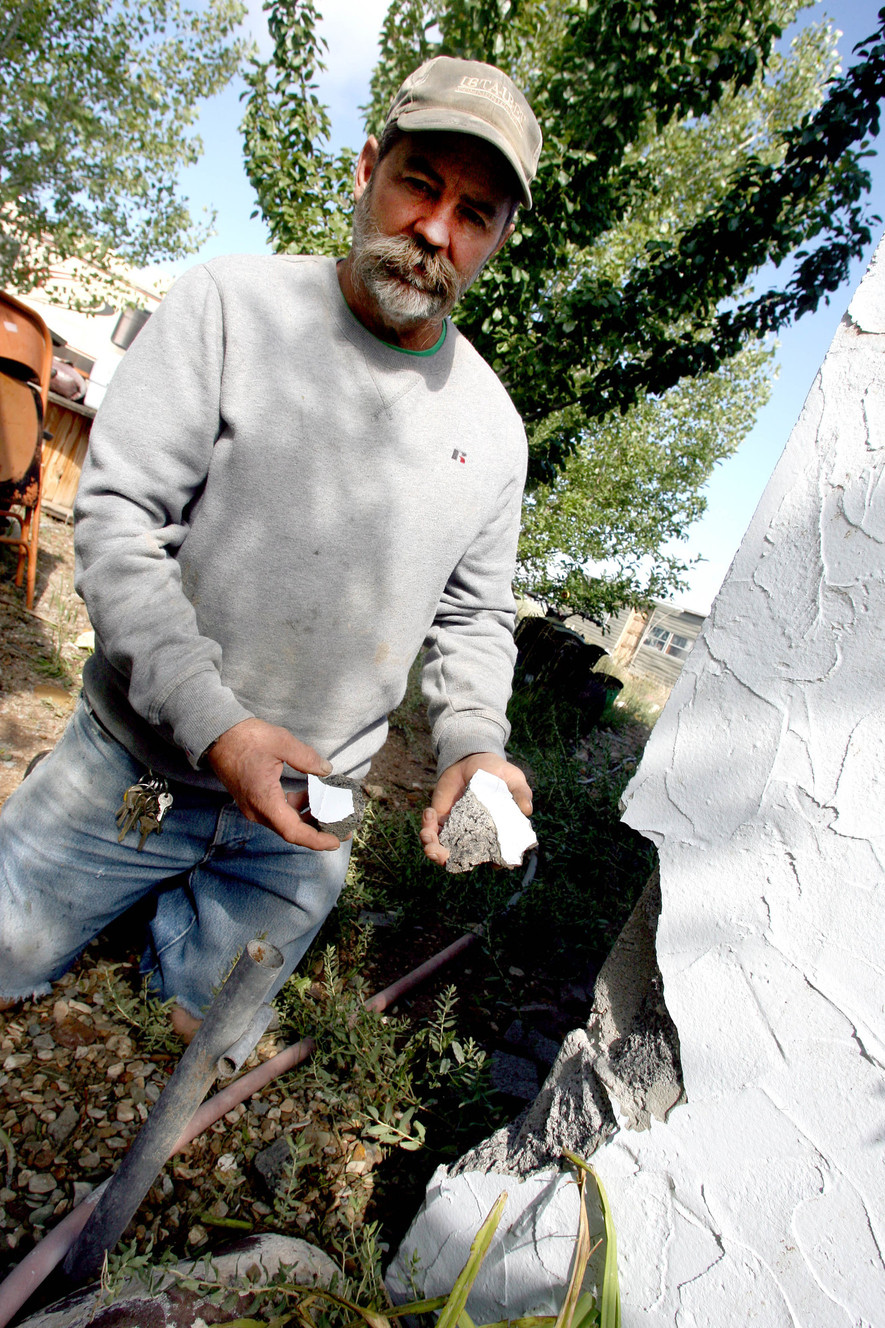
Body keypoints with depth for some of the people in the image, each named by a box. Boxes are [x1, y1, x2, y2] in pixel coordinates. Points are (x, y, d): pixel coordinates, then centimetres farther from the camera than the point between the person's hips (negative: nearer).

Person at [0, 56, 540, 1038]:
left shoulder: (493, 427, -2)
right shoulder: (230, 305, -11)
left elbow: (474, 618, 7)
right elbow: (116, 521, -15)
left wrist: (472, 744, -11)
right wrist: (213, 721, -25)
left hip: (305, 818, 3)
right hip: (134, 768, -1)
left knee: (208, 1034, 20)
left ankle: (179, 954, 49)